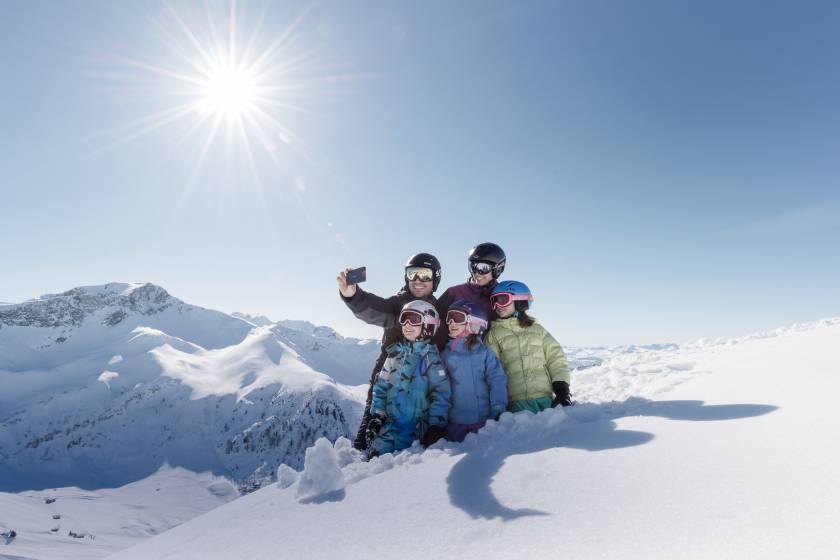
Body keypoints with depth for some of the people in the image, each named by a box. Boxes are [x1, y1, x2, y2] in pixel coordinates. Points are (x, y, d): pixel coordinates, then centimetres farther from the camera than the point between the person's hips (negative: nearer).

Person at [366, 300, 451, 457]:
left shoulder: (430, 356, -4)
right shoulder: (395, 352, 10)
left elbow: (441, 392, -9)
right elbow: (381, 385, 13)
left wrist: (436, 425, -13)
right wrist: (377, 415, 6)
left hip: (417, 427, -4)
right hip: (389, 422, 4)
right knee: (377, 455, -3)